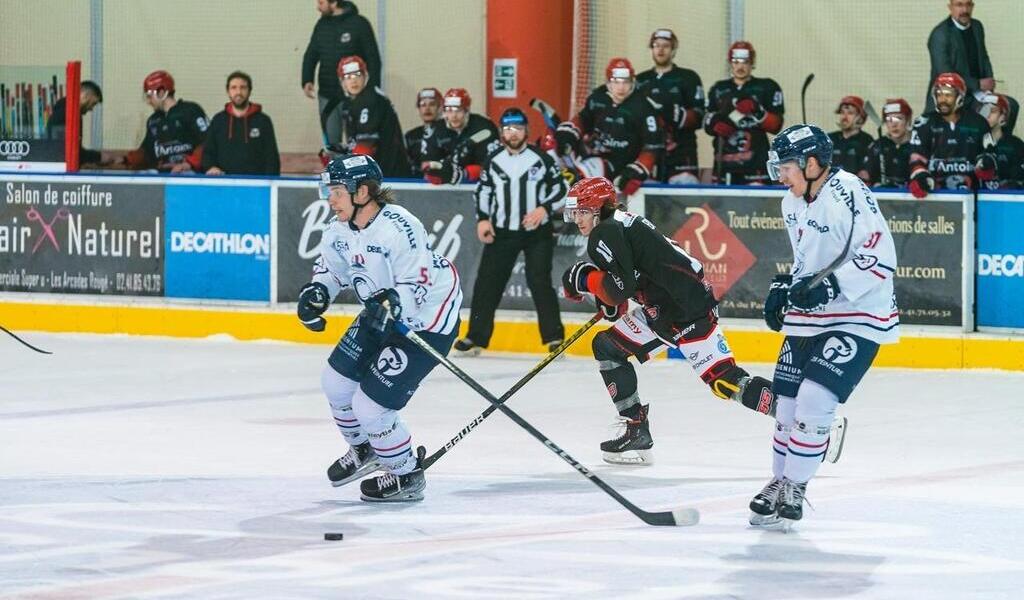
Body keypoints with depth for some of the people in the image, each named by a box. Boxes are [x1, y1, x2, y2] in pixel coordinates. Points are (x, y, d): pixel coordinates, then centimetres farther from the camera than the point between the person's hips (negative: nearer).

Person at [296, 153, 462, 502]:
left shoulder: (399, 228, -31)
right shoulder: (339, 229, -4)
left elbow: (417, 284, -29)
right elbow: (331, 266, 13)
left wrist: (392, 304, -46)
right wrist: (315, 291, -6)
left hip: (426, 322, -9)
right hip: (381, 314, 10)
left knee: (370, 405, -11)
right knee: (336, 380, 16)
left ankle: (407, 476, 11)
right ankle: (363, 450, 43)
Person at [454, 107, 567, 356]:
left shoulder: (542, 159, -5)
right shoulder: (493, 161, 4)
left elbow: (561, 190, -1)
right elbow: (483, 190, 14)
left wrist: (544, 209, -16)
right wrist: (482, 219, 2)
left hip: (537, 232, -3)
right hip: (502, 232, 3)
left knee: (539, 281, -10)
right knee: (487, 282, 0)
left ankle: (554, 336, -2)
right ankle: (476, 337, 7)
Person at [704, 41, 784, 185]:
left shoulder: (767, 88, 5)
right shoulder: (719, 89, 16)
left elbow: (776, 125, -2)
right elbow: (707, 124, 14)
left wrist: (757, 112, -18)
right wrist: (717, 125, -8)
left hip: (755, 160, -4)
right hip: (724, 160, 4)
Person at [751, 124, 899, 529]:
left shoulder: (848, 194, -20)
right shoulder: (794, 203, 9)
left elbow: (881, 257, -25)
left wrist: (830, 287, -28)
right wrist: (784, 287, 8)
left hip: (858, 317, -9)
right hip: (809, 317, 9)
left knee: (815, 400, -17)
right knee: (787, 402, 9)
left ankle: (793, 489, -5)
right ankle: (780, 481, 26)